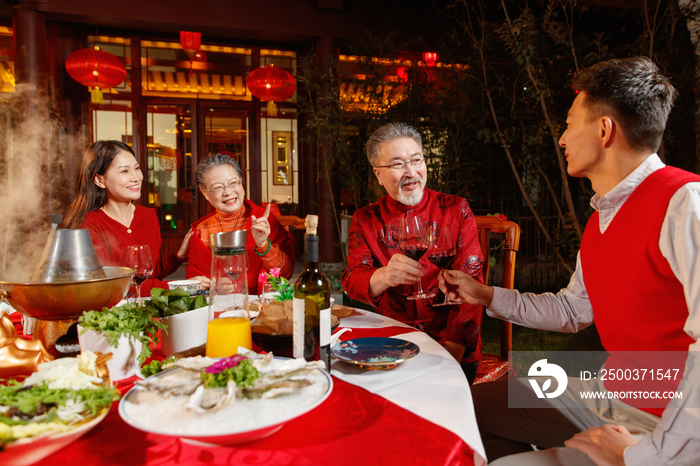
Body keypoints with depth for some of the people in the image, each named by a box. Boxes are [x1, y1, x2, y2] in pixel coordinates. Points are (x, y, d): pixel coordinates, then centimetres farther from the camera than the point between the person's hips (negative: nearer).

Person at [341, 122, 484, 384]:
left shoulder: (456, 210, 2)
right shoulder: (365, 220, 5)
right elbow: (352, 280, -5)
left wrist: (452, 348, -18)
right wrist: (383, 277, -30)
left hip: (452, 350, -1)